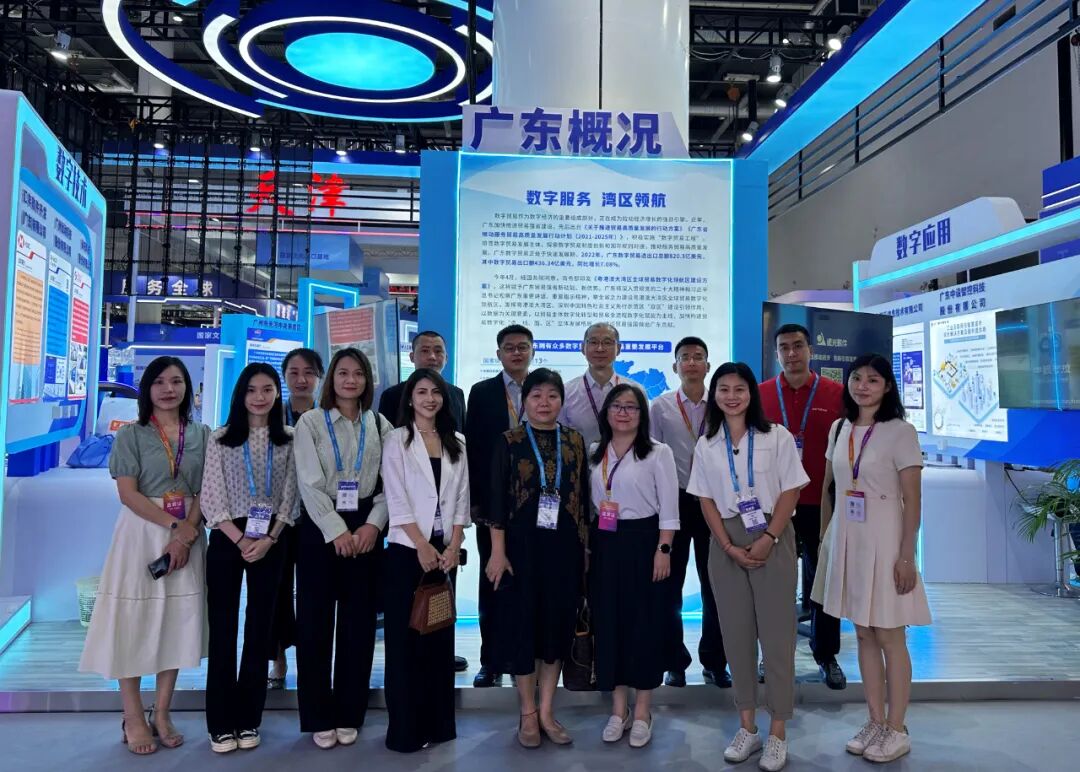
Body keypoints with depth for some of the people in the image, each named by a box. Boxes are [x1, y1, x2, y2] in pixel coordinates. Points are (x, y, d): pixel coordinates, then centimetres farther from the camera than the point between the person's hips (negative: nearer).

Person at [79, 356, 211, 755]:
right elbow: (128, 493, -8)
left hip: (189, 537, 3)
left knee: (177, 623, 6)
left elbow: (206, 491, 2)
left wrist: (187, 531, -13)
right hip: (141, 534, -2)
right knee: (133, 621, 0)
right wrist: (171, 523, -15)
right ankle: (133, 718, 13)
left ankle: (162, 713, 17)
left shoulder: (202, 435, 7)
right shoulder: (131, 435, 1)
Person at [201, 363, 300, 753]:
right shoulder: (221, 439, 2)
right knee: (222, 628, 3)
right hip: (226, 539, -1)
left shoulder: (289, 440, 4)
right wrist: (239, 539, -11)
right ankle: (221, 722, 14)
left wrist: (268, 539, -10)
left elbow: (290, 496, 1)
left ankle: (248, 719, 18)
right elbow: (211, 497, -3)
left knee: (259, 628, 7)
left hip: (270, 541, 1)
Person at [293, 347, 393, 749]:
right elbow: (310, 483, -7)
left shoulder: (380, 425, 7)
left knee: (359, 621, 6)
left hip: (365, 529, 2)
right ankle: (320, 717, 16)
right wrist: (337, 531, -14)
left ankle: (349, 714, 19)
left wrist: (373, 525, -11)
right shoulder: (310, 422, 0)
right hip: (320, 527, -2)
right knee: (316, 621, 2)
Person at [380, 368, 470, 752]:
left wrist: (454, 545, -4)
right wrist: (423, 545, -12)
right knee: (404, 638, 1)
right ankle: (405, 728, 11)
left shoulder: (457, 443, 9)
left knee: (440, 635, 9)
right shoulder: (397, 440, -1)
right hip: (407, 550, -3)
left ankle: (438, 723, 20)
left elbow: (462, 498, 7)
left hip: (445, 550, 4)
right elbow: (396, 500, -8)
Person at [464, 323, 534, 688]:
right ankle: (491, 661, 19)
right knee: (492, 582, 8)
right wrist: (473, 499, -4)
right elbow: (472, 448, 1)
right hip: (493, 502, 1)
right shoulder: (481, 393, 4)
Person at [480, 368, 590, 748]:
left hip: (564, 546, 3)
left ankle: (547, 712, 23)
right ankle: (528, 713, 21)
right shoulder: (509, 442, -2)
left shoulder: (575, 442, 6)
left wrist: (585, 546, 4)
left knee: (557, 624, 8)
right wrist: (498, 552, -11)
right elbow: (497, 499, -5)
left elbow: (583, 497, 8)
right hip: (523, 545, -2)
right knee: (522, 623, 5)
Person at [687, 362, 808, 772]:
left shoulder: (777, 437, -1)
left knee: (776, 633, 0)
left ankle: (777, 733, 11)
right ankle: (747, 727, 20)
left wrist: (768, 539, -14)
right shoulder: (706, 445, 6)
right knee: (736, 633, 7)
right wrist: (730, 547, -7)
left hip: (773, 540, -2)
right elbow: (707, 501, 4)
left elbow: (790, 493, -4)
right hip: (726, 543, 3)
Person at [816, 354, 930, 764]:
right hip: (846, 540, 5)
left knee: (889, 637, 3)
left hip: (883, 541, -5)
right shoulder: (839, 428, 8)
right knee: (864, 634, 12)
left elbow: (912, 500, -10)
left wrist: (906, 555, -13)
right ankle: (875, 722, 24)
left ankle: (896, 730, 17)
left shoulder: (900, 431, -8)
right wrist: (824, 536, 10)